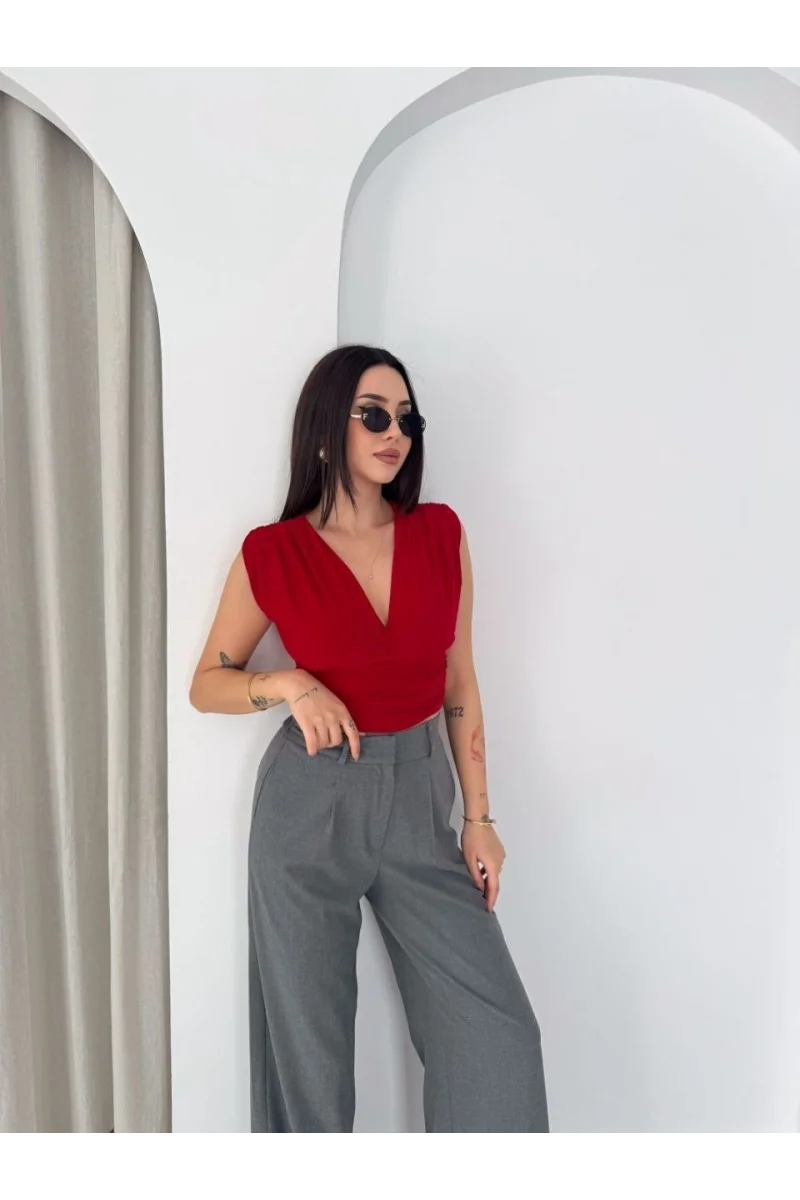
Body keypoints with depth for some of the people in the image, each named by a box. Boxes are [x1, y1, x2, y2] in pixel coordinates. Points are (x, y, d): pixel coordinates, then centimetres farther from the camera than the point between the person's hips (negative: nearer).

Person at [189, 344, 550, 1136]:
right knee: (308, 1035, 12)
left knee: (497, 1029, 1)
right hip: (311, 802, -2)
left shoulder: (441, 533, 0)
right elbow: (206, 684, 4)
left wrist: (478, 817, 4)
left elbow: (459, 684, 5)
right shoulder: (271, 553, -7)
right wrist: (290, 683, -16)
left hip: (419, 799, 2)